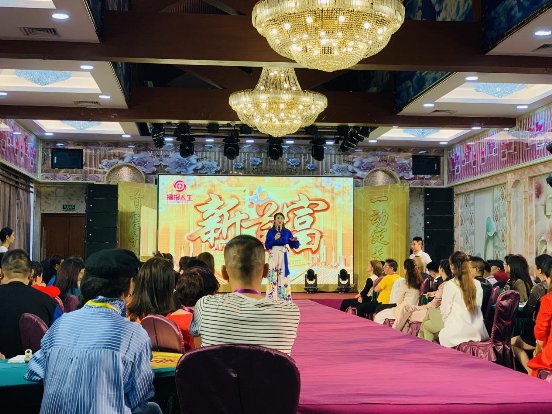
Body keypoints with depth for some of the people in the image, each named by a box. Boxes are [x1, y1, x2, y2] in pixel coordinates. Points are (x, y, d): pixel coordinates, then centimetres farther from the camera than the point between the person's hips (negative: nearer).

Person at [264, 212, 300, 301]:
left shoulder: (287, 232, 5)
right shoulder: (270, 232, 2)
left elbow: (293, 245, 2)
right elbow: (267, 246, -4)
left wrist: (295, 240, -20)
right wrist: (274, 239, -18)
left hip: (283, 256, 1)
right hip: (273, 256, -1)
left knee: (283, 277, -2)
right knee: (272, 276, -5)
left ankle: (284, 299, 3)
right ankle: (272, 299, -1)